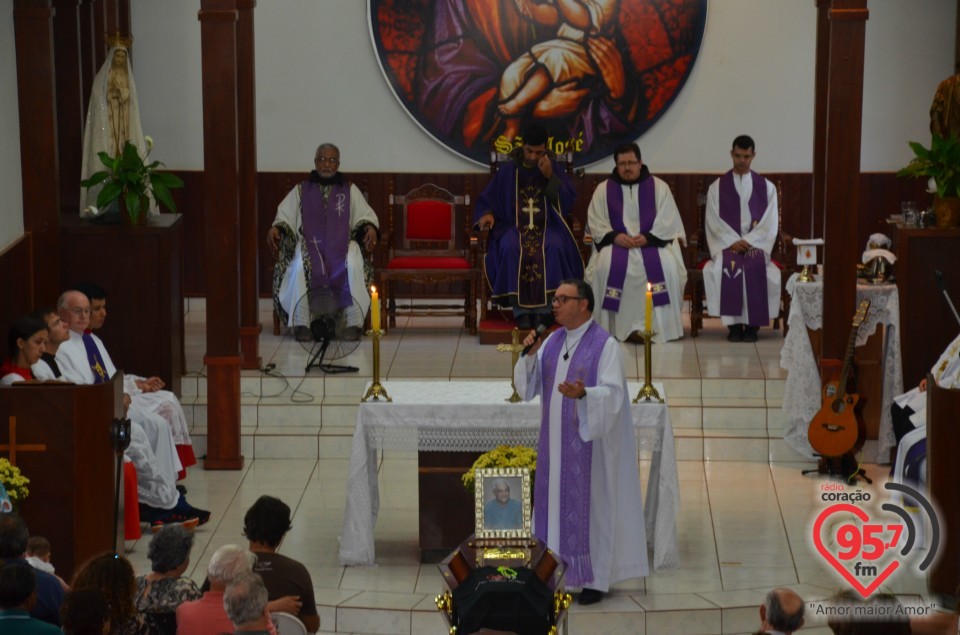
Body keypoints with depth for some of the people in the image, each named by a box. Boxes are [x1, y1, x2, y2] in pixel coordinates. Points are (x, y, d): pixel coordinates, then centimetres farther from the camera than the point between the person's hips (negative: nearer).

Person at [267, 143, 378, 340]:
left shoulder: (350, 190, 18)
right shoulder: (301, 190, 18)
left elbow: (365, 215, 12)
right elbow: (285, 216, 13)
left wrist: (370, 228, -11)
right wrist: (275, 229, -9)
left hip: (342, 244, 0)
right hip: (309, 243, 0)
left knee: (353, 265, -35)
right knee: (300, 266, -36)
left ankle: (354, 323, -34)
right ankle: (301, 323, -34)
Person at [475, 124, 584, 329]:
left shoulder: (554, 170, 9)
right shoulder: (507, 173, 9)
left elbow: (568, 203, 1)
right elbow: (486, 200, 15)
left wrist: (550, 177, -9)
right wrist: (487, 214, -8)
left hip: (547, 228, 0)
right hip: (514, 227, 0)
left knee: (554, 248, -36)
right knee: (511, 249, -36)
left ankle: (544, 309, -32)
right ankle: (520, 310, -33)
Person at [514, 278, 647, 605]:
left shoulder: (606, 345, -14)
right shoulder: (552, 341, 6)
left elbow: (612, 395, -21)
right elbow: (528, 384, 1)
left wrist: (583, 394, -41)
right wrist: (529, 354, -17)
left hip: (589, 440, -6)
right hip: (558, 440, 6)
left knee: (590, 505, -1)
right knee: (557, 503, 8)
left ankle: (596, 580, 8)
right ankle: (561, 570, 16)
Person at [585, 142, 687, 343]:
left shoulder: (658, 187, 7)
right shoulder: (604, 189, 10)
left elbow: (668, 220, 0)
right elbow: (595, 221, 4)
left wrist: (648, 238, -16)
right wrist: (614, 236, -15)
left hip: (652, 242, 0)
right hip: (617, 243, 0)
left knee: (666, 265, -32)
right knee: (607, 265, -33)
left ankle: (659, 326, -25)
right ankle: (616, 326, -28)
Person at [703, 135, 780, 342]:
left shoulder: (766, 187, 12)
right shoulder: (717, 187, 10)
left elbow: (770, 224, 3)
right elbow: (714, 223, 1)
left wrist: (749, 242, -13)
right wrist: (733, 242, -15)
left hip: (756, 245, 0)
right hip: (726, 245, 0)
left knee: (757, 266, -34)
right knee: (728, 265, -35)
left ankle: (753, 324, -27)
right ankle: (733, 323, -29)